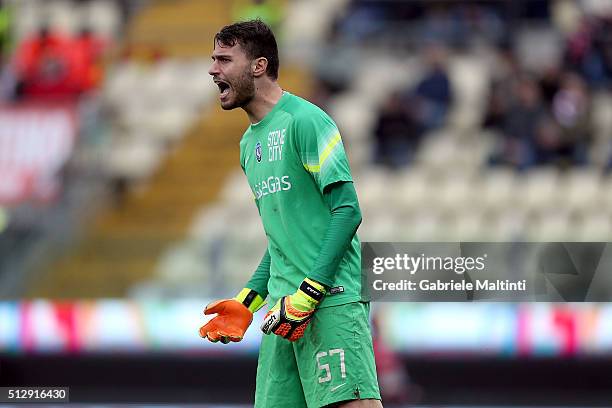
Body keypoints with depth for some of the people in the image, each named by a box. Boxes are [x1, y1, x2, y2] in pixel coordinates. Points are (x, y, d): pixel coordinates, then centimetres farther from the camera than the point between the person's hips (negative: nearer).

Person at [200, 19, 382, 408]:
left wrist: (308, 295, -18)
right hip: (285, 306, 8)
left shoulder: (304, 120, -7)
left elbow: (348, 211, -13)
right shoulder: (250, 143, 21)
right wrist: (248, 302, 16)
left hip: (332, 299, -8)